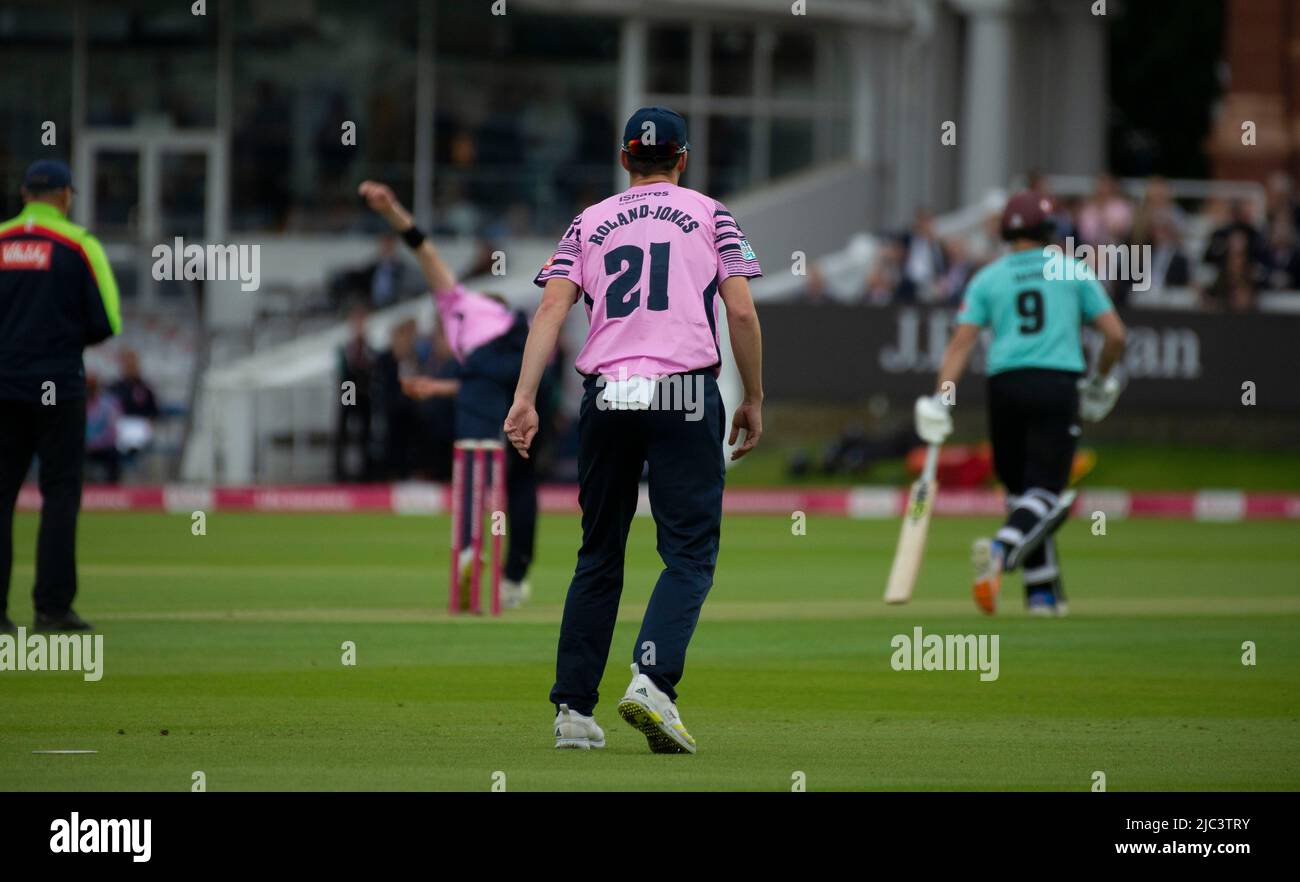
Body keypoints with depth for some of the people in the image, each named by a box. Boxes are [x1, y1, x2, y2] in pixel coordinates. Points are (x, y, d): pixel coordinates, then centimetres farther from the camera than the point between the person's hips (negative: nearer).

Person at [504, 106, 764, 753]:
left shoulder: (590, 222, 16)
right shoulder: (709, 215, 10)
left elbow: (552, 307, 2)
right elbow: (742, 312, 0)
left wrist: (525, 399, -4)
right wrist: (753, 400, 8)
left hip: (605, 397, 3)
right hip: (685, 395, -3)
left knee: (599, 555, 11)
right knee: (690, 553, -3)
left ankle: (574, 708, 7)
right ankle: (652, 680, -25)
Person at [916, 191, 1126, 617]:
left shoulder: (987, 278, 11)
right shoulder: (1074, 272, 10)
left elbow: (961, 343, 0)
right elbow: (1116, 334, 6)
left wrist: (941, 400, -5)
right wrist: (1100, 381, 22)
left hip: (1004, 387, 2)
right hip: (1058, 385, -2)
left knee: (1020, 489, 14)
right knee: (1043, 490, -7)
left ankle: (1043, 592, 12)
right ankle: (1000, 550, -35)